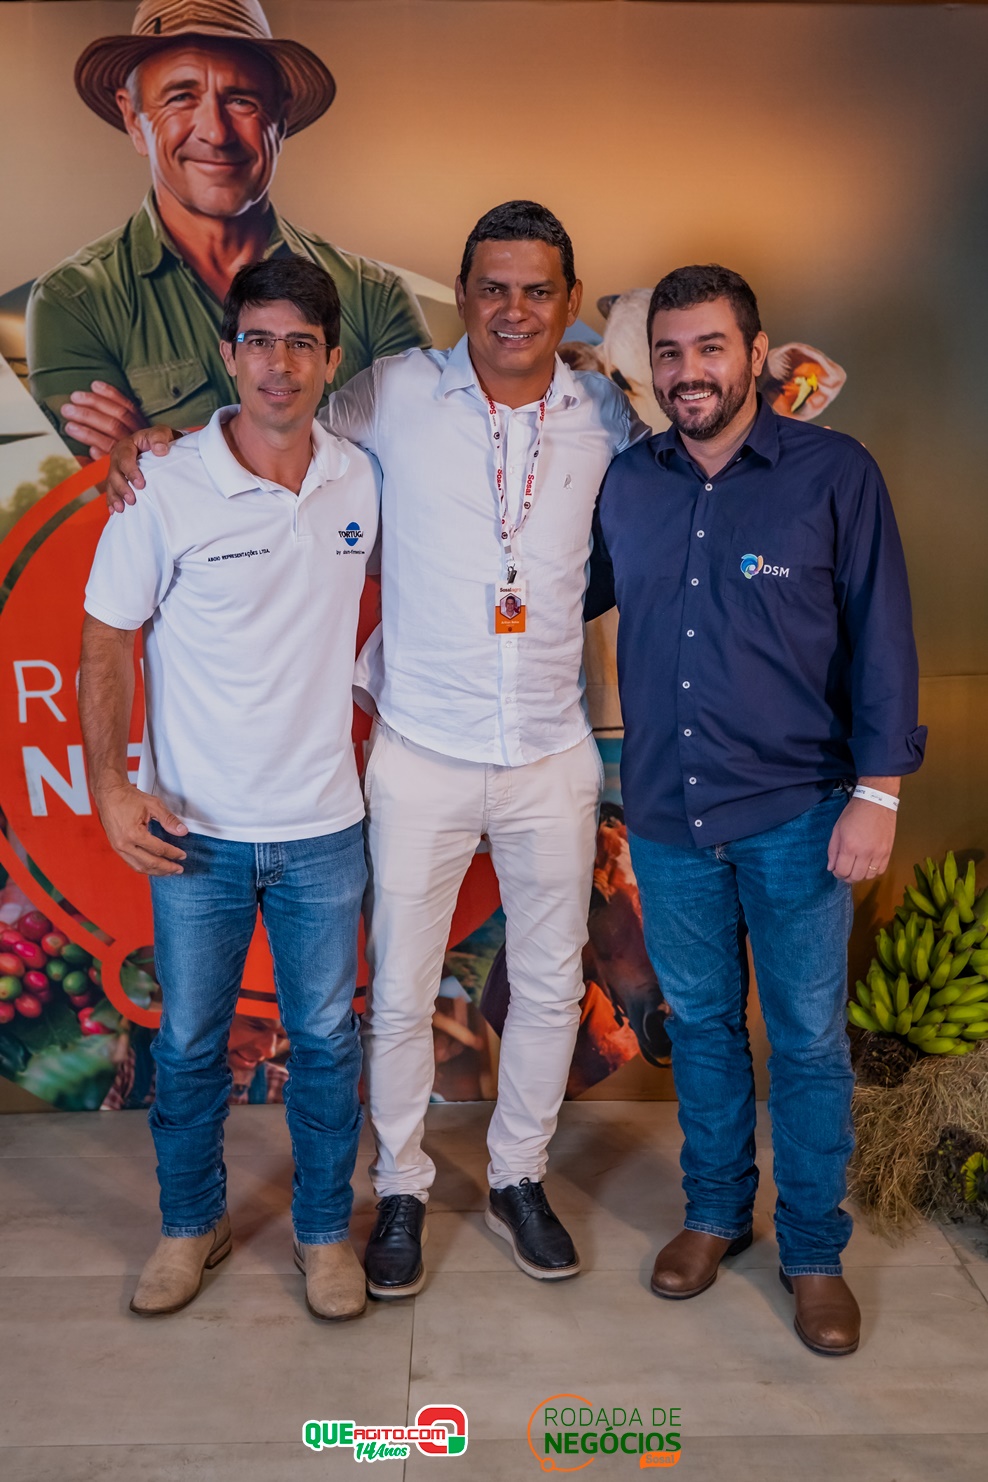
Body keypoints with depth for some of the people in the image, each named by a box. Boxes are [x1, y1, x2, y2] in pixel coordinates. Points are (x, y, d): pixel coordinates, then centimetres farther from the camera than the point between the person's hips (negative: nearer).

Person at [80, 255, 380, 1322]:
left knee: (326, 1040, 13)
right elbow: (107, 642, -3)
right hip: (195, 829, -1)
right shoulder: (164, 486, -9)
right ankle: (192, 1223, 38)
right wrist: (110, 785, -10)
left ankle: (324, 1229, 34)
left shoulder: (362, 480, -1)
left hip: (323, 828, 2)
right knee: (188, 1043, 14)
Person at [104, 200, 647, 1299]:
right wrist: (151, 433, -4)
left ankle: (517, 1178, 38)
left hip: (553, 757, 2)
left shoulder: (606, 416, 2)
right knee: (400, 994, 9)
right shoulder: (398, 394, -4)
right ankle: (401, 1189, 34)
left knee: (551, 985, 15)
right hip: (422, 756, -2)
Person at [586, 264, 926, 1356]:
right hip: (667, 814, 3)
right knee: (700, 1021, 17)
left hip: (794, 813, -3)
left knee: (808, 1040, 8)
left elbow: (881, 638, -5)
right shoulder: (627, 483, 5)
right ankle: (714, 1212, 37)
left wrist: (877, 791, -10)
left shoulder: (835, 473, -5)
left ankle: (814, 1252, 28)